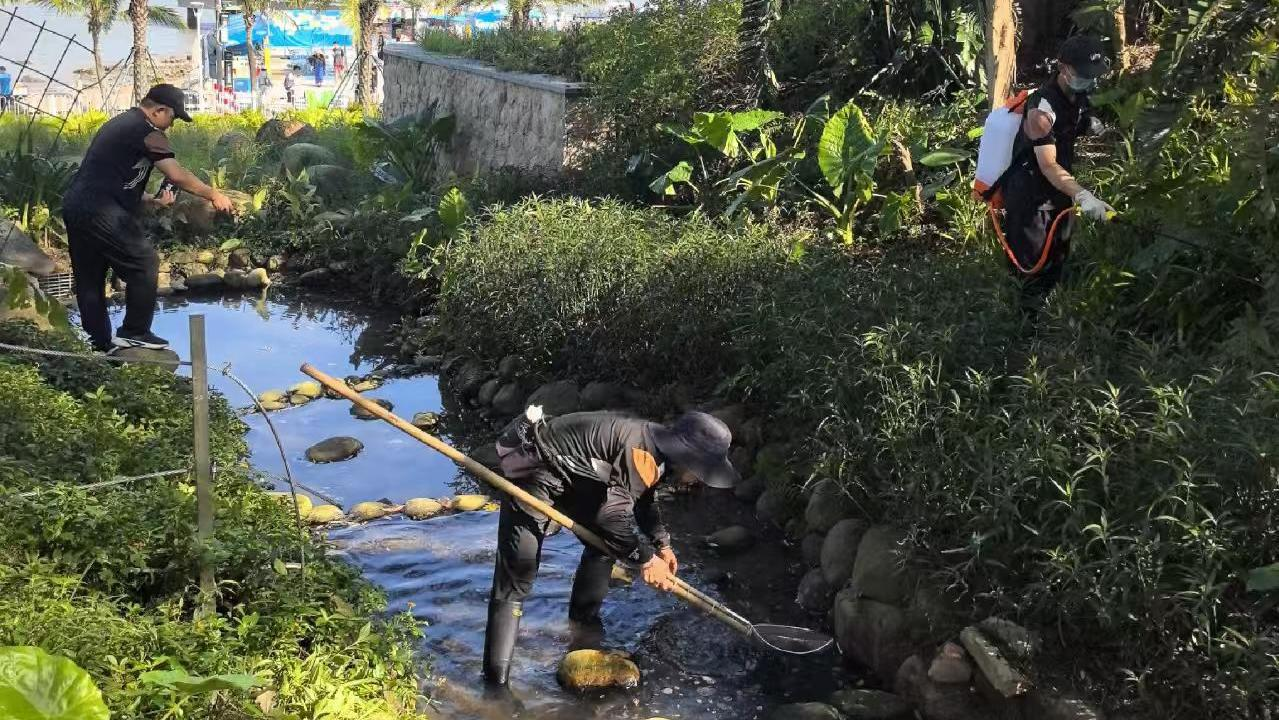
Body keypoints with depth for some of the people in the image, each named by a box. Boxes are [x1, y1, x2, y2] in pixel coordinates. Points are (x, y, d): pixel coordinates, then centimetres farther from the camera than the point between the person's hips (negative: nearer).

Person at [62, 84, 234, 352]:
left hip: (74, 206, 10)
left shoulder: (119, 124, 23)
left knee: (89, 279, 13)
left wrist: (152, 201, 17)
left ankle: (101, 345, 20)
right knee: (144, 264, 1)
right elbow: (177, 175, -13)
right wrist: (213, 195, -3)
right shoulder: (146, 131, -6)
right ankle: (135, 332, 5)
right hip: (101, 212, -10)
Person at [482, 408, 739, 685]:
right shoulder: (640, 451, -27)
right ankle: (496, 682, -14)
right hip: (532, 477, -10)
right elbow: (612, 514, -27)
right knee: (515, 581, -13)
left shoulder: (653, 445, 3)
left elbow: (642, 497, 20)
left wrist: (661, 543, 13)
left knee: (605, 543, 18)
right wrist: (645, 559, -16)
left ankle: (584, 620, 36)